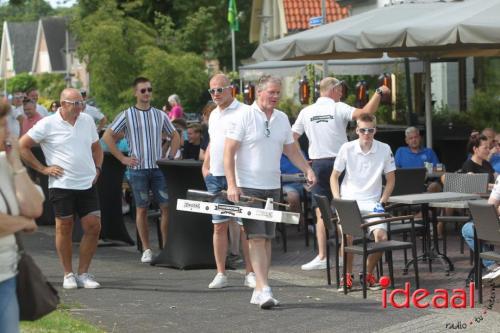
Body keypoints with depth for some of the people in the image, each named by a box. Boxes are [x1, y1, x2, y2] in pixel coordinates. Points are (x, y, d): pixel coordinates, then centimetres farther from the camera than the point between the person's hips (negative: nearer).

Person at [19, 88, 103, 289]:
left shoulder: (87, 121, 11)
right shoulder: (47, 125, -5)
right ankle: (68, 274, 14)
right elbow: (22, 146, -2)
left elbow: (96, 148, 26)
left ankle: (83, 273, 10)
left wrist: (97, 168, 10)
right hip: (62, 186, -4)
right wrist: (43, 169, -4)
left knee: (93, 227, -2)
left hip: (88, 184, 4)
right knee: (64, 229, 3)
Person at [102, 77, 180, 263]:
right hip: (138, 169, -2)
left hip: (158, 168, 3)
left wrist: (171, 158, 9)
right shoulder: (127, 115, 0)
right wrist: (122, 159, -4)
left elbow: (175, 136, 22)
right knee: (142, 209, 2)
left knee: (167, 207, -4)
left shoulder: (160, 115, 10)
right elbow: (107, 137, 0)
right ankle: (146, 249, 9)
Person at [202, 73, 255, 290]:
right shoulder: (213, 115, 17)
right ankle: (221, 274, 9)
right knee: (219, 225, 5)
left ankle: (250, 273, 2)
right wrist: (205, 166, 15)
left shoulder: (244, 112, -6)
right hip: (216, 177, 6)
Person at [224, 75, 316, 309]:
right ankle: (263, 289, -16)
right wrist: (232, 185, -18)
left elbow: (291, 150, 20)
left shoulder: (282, 119, 11)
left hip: (272, 187, 6)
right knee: (256, 237, -12)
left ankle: (259, 291, 12)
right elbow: (229, 152, -10)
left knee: (267, 238, 7)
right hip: (248, 186, -6)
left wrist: (307, 170, 3)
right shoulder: (244, 117, -7)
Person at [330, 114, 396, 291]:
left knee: (381, 236, -21)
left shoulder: (384, 149, 0)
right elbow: (334, 177, 8)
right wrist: (338, 200, -5)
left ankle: (368, 274, 4)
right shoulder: (347, 148, -1)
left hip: (372, 202, 1)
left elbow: (390, 180, 9)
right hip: (349, 201, -1)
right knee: (347, 235, -27)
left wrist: (382, 202, -3)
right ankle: (347, 275, -6)